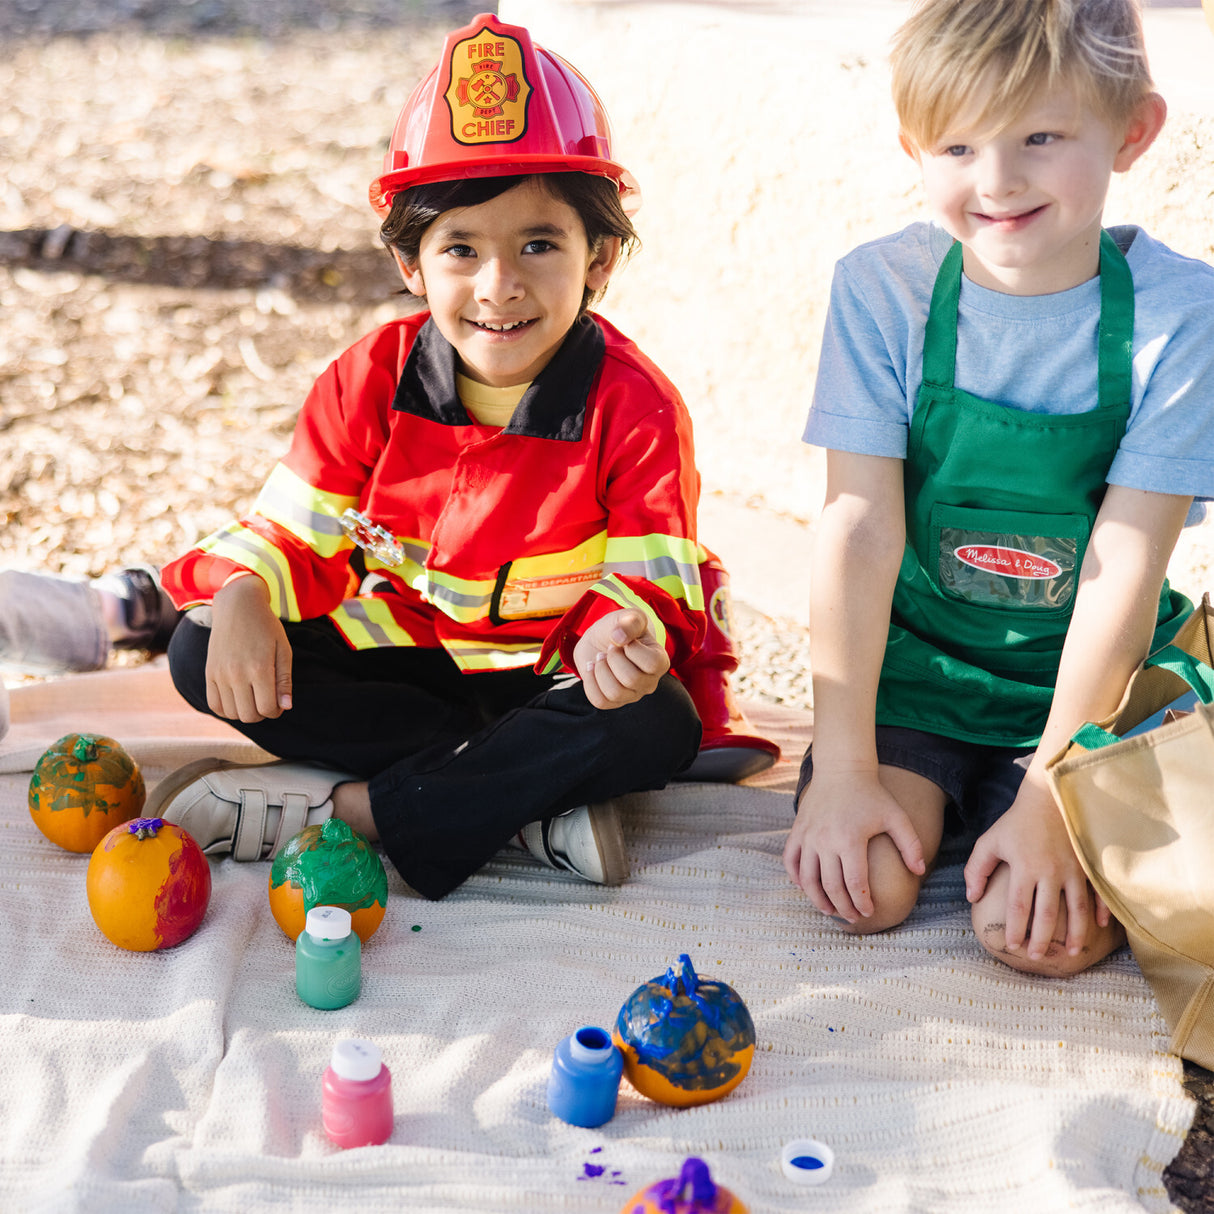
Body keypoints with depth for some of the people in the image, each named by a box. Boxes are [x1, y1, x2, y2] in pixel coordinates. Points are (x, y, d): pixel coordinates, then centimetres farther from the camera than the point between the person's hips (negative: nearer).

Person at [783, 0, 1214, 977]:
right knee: (864, 887, -18)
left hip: (1088, 676, -1)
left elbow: (1124, 570, -16)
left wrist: (1050, 803, -19)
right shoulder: (882, 291, -11)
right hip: (916, 655, 1)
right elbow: (860, 530, -14)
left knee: (1040, 933, -19)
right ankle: (935, 799, 14)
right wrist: (843, 769, -17)